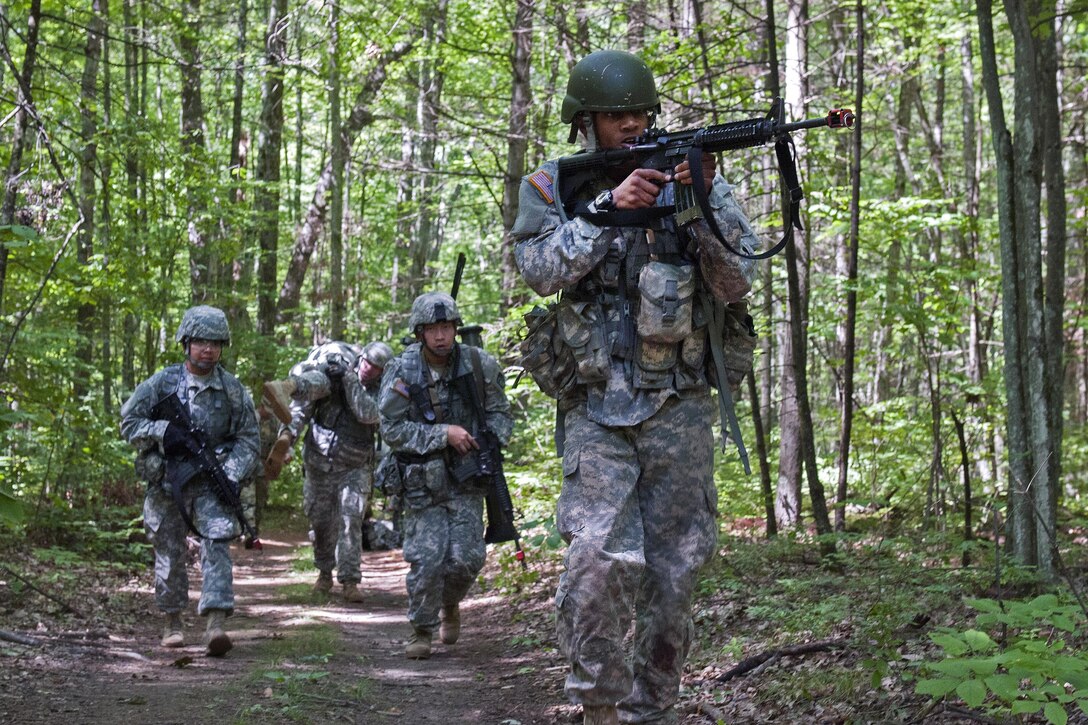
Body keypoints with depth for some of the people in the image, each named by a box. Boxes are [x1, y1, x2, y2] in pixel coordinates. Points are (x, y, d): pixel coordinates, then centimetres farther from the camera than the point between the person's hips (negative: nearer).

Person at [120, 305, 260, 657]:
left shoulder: (232, 389, 1)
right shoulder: (162, 382, -2)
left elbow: (248, 440, 4)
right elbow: (128, 422, 0)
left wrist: (232, 476, -11)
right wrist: (162, 430, -18)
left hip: (210, 483, 0)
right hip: (166, 483, 0)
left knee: (217, 543, -17)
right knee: (169, 553, 7)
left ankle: (215, 623, -24)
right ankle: (173, 622, 23)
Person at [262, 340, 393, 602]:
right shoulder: (334, 377, -4)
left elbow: (366, 413, -26)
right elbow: (302, 407, -7)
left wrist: (349, 377, -28)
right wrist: (288, 433, -23)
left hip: (354, 467, -1)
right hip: (319, 462, 1)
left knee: (351, 519, -13)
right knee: (320, 521, 10)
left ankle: (350, 580, -10)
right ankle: (324, 572, 29)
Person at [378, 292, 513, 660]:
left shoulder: (478, 364, -4)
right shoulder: (402, 371, -11)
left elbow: (500, 413, 10)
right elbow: (392, 429, -13)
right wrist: (443, 434, -19)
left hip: (465, 479, 2)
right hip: (422, 481, -2)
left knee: (467, 557, -4)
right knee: (427, 558, -7)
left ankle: (450, 604, 28)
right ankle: (421, 630, 12)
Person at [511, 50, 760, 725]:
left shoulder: (689, 173, 5)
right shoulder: (553, 186, 5)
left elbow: (738, 281, -2)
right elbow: (540, 269, -11)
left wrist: (704, 201, -16)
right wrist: (609, 209, -19)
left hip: (679, 407, 2)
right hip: (598, 409, -2)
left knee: (674, 575, 4)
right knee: (600, 563, -17)